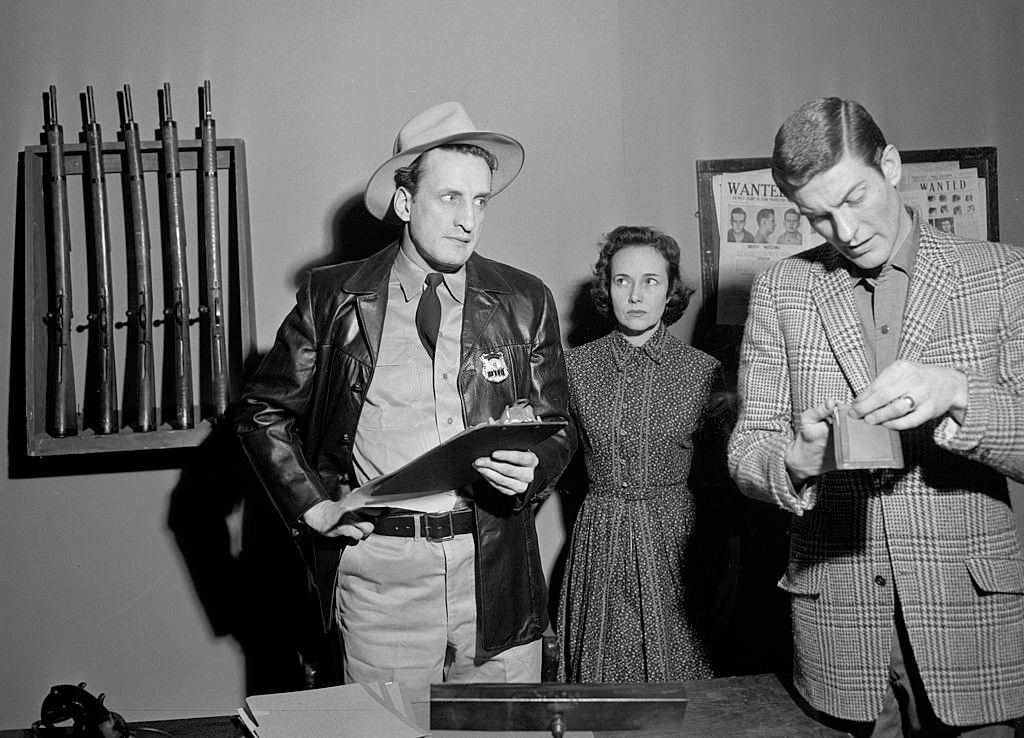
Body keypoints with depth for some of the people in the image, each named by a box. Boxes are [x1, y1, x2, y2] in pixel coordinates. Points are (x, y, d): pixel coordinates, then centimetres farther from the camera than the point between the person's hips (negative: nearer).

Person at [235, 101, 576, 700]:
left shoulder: (525, 302, 4)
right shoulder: (333, 298, 1)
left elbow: (558, 430, 10)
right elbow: (264, 415, 9)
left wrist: (530, 470, -10)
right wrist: (310, 506, -2)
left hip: (495, 567, 2)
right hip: (379, 568, -1)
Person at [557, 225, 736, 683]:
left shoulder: (702, 370, -2)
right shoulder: (577, 366, 1)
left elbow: (716, 474, 5)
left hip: (674, 539, -1)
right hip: (600, 538, 1)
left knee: (675, 665, 7)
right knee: (600, 670, 10)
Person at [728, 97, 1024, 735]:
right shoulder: (780, 289, 2)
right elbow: (748, 449, 1)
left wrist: (957, 396, -24)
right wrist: (796, 462, -21)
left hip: (973, 611, 0)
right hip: (835, 613, 1)